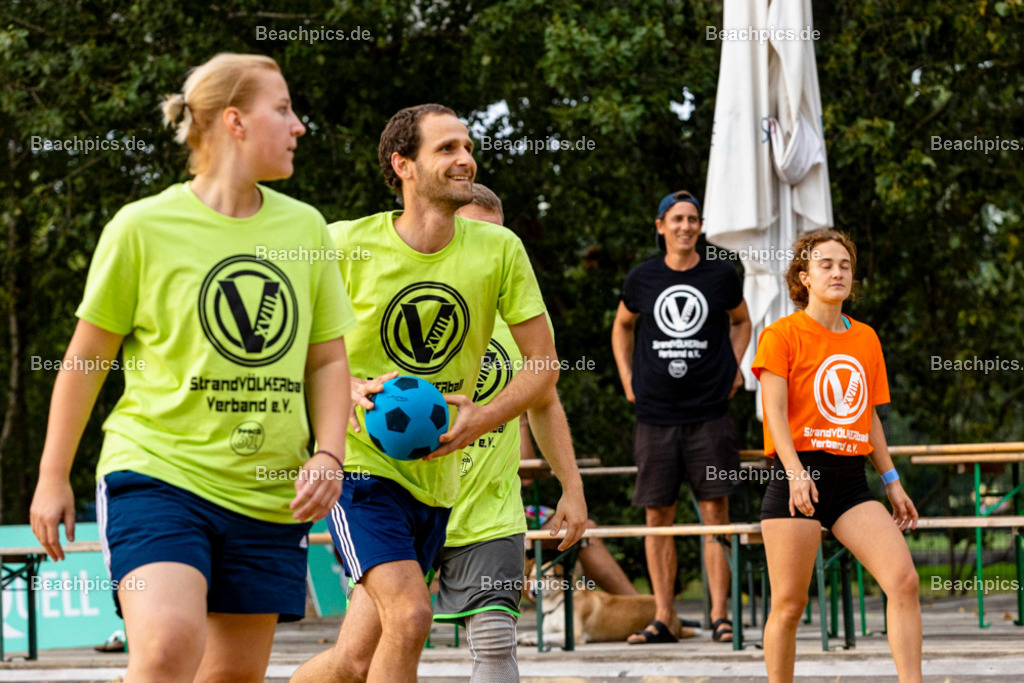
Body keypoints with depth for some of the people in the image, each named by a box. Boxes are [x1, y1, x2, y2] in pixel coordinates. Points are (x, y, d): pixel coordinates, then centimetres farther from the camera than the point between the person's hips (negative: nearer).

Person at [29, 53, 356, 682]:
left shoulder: (305, 228, 9)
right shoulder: (144, 227, -4)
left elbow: (327, 360, 15)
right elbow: (87, 357, 4)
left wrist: (329, 456, 0)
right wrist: (54, 477, 6)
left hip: (269, 493, 5)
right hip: (157, 472, -5)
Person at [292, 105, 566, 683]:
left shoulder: (500, 250, -3)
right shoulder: (348, 245, -10)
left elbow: (544, 364, 2)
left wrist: (484, 418, -16)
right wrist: (350, 388, -19)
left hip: (437, 477, 4)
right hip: (361, 460, -4)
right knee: (410, 616, -23)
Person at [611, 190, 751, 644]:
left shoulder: (721, 276, 3)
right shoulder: (643, 278, 6)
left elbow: (741, 321, 22)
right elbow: (622, 326, 23)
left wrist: (734, 370, 10)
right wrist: (628, 380, 13)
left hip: (709, 414, -1)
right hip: (655, 415, 1)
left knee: (714, 512, -4)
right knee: (658, 516, 2)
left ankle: (719, 616, 0)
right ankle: (662, 619, 8)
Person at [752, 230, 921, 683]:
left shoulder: (865, 338, 16)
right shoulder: (783, 334, -1)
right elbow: (775, 411, -10)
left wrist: (891, 481, 17)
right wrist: (795, 472, -23)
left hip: (851, 479, 5)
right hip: (797, 477, -5)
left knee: (904, 580, -13)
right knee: (789, 604, -3)